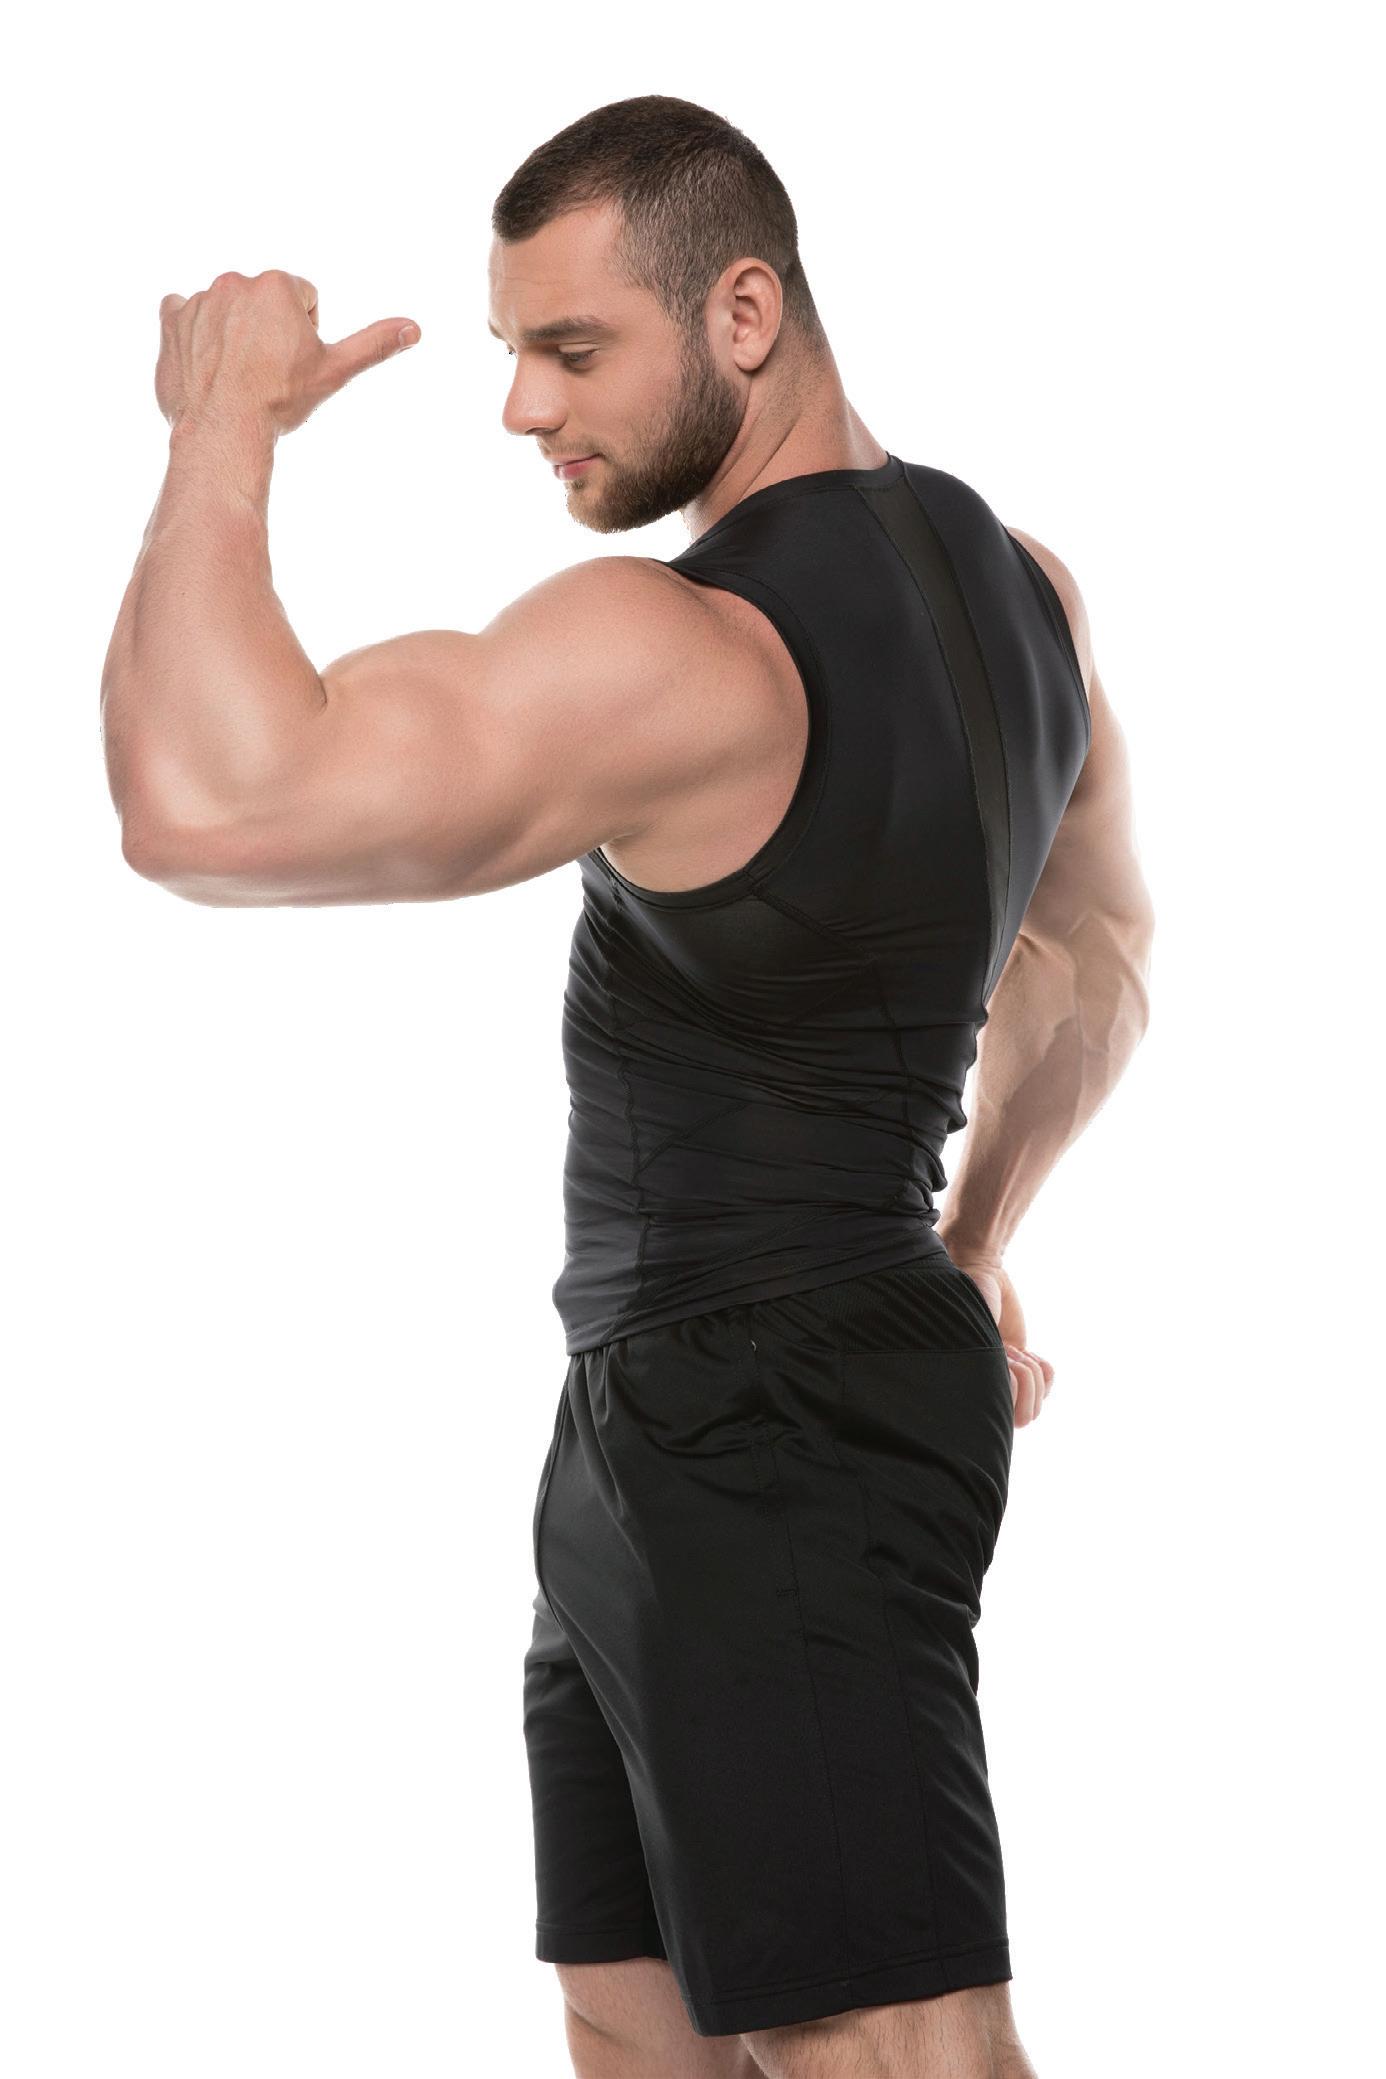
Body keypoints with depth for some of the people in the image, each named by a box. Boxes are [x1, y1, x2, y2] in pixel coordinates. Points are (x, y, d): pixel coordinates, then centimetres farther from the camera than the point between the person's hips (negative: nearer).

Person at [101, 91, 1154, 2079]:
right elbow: (1098, 950, 25)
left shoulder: (673, 647, -22)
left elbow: (202, 801, -33)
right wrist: (970, 1231, 38)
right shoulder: (1018, 582, 9)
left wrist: (220, 434, -18)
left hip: (761, 1446, -10)